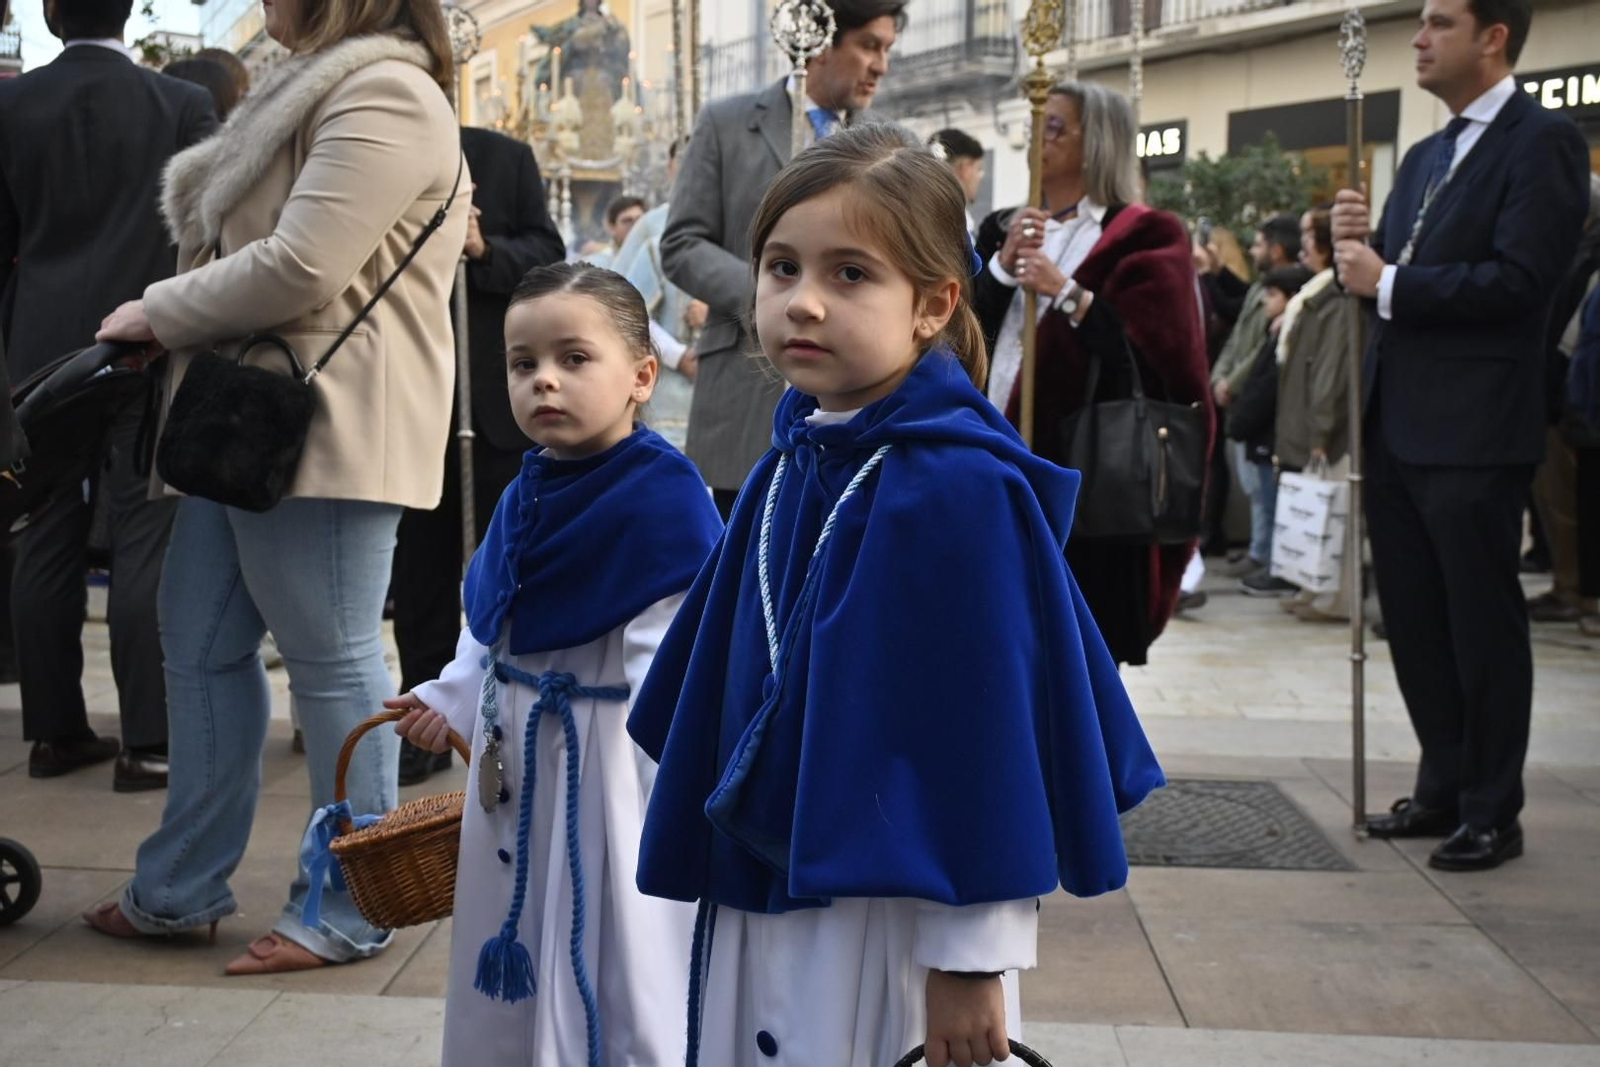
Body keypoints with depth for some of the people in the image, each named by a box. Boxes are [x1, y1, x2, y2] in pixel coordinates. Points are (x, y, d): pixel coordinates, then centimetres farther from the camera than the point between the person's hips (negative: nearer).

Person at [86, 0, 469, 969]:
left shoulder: (384, 96, -13)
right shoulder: (319, 90, 21)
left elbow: (298, 269, -21)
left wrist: (161, 311, -7)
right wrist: (172, 318, 9)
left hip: (328, 426, -11)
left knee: (333, 660, -2)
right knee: (200, 647, 13)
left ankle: (347, 913, 10)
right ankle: (181, 889, 24)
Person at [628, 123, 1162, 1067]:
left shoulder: (961, 486, -19)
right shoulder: (788, 467, 3)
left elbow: (987, 728, -19)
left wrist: (972, 956, -16)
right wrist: (716, 867, 16)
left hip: (892, 912, -7)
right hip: (756, 899, 7)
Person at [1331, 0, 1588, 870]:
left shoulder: (1543, 141, -8)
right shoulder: (1424, 157, 18)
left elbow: (1519, 278, -19)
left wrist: (1387, 283, -15)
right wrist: (1359, 244, -3)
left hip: (1472, 431, -8)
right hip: (1397, 425, 8)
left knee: (1482, 624, 2)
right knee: (1414, 621, 14)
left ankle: (1493, 814, 13)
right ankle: (1443, 788, 27)